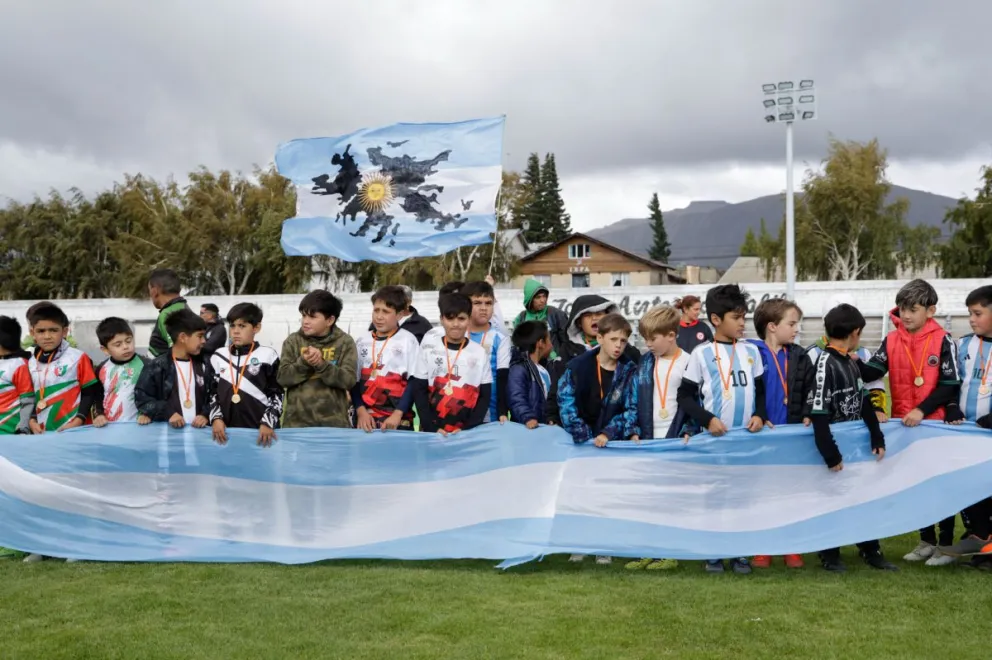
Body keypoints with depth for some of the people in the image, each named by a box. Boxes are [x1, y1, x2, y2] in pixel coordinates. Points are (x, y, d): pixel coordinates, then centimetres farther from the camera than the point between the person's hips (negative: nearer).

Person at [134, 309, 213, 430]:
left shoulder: (204, 367, 11)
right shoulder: (157, 367, -2)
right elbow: (141, 397, -3)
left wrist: (206, 415, -7)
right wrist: (167, 413, -14)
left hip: (198, 429, 4)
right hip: (168, 430, -4)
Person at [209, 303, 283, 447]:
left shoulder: (267, 356, -1)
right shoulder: (218, 357, 9)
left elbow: (276, 395, 0)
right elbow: (211, 393, 11)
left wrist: (267, 423, -10)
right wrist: (216, 418, -4)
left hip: (259, 431, -3)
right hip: (227, 431, 3)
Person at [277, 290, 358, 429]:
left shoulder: (345, 342, 1)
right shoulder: (293, 341, 5)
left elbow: (349, 379, -9)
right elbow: (282, 377, -2)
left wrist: (321, 364, -21)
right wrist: (304, 362, -19)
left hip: (333, 422, -1)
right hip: (297, 421, 1)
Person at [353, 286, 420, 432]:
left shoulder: (408, 340, -2)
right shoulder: (363, 342, 10)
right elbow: (354, 380, 10)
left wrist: (397, 414, -14)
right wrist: (361, 412, -5)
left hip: (398, 421, -4)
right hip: (366, 419, 4)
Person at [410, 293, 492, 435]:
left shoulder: (479, 353, 3)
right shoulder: (428, 348, 2)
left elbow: (485, 396, 2)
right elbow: (419, 391, 1)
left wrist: (467, 429, -10)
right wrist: (432, 427, -10)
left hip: (468, 433, 0)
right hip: (433, 431, 0)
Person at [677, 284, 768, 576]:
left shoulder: (751, 351, 8)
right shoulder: (702, 353, -3)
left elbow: (761, 390, 15)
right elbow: (684, 396, -2)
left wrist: (760, 415, -3)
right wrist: (707, 419, -14)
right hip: (714, 436, -3)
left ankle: (741, 553, 16)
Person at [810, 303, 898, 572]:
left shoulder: (851, 363, 7)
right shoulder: (824, 364, -19)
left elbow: (865, 403, 10)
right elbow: (819, 415, -22)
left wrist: (877, 439, 4)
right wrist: (830, 454, -22)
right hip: (834, 445, -8)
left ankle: (871, 551, 26)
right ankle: (829, 555, 17)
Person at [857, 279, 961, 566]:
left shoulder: (943, 340, -8)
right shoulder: (891, 340, 1)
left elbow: (950, 385, -11)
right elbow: (873, 373, -9)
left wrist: (922, 410, -19)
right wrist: (855, 362, -29)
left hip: (935, 423, -4)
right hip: (903, 424, 4)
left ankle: (946, 544, 16)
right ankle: (927, 540, 26)